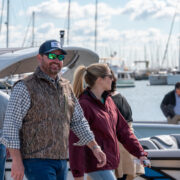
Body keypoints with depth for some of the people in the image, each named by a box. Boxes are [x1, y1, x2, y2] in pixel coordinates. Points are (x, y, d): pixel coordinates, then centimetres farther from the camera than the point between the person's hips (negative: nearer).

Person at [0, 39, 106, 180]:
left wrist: (95, 148, 12)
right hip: (37, 160, -7)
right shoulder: (25, 87, -6)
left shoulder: (66, 87, 15)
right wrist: (17, 161, -18)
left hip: (61, 160, 7)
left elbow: (78, 121, 21)